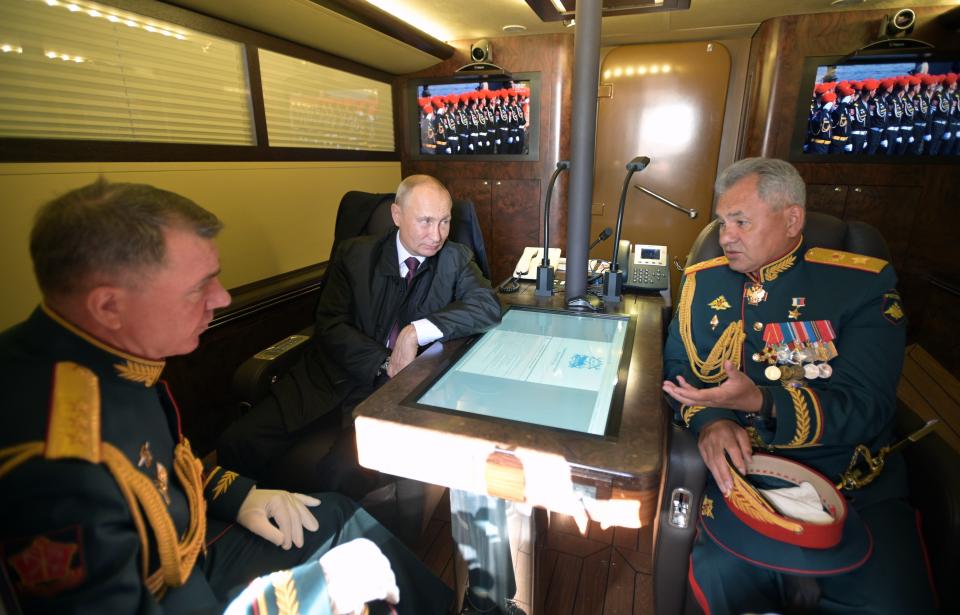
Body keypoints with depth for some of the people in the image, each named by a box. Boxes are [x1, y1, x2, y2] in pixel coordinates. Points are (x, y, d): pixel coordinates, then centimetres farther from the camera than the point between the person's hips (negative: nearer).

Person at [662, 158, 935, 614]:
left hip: (856, 482, 0)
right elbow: (677, 367, 3)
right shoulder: (703, 282, 6)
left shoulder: (863, 284, -3)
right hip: (742, 471, 1)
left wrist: (761, 402, -26)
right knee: (720, 577, -23)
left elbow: (865, 407, -9)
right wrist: (709, 419, -17)